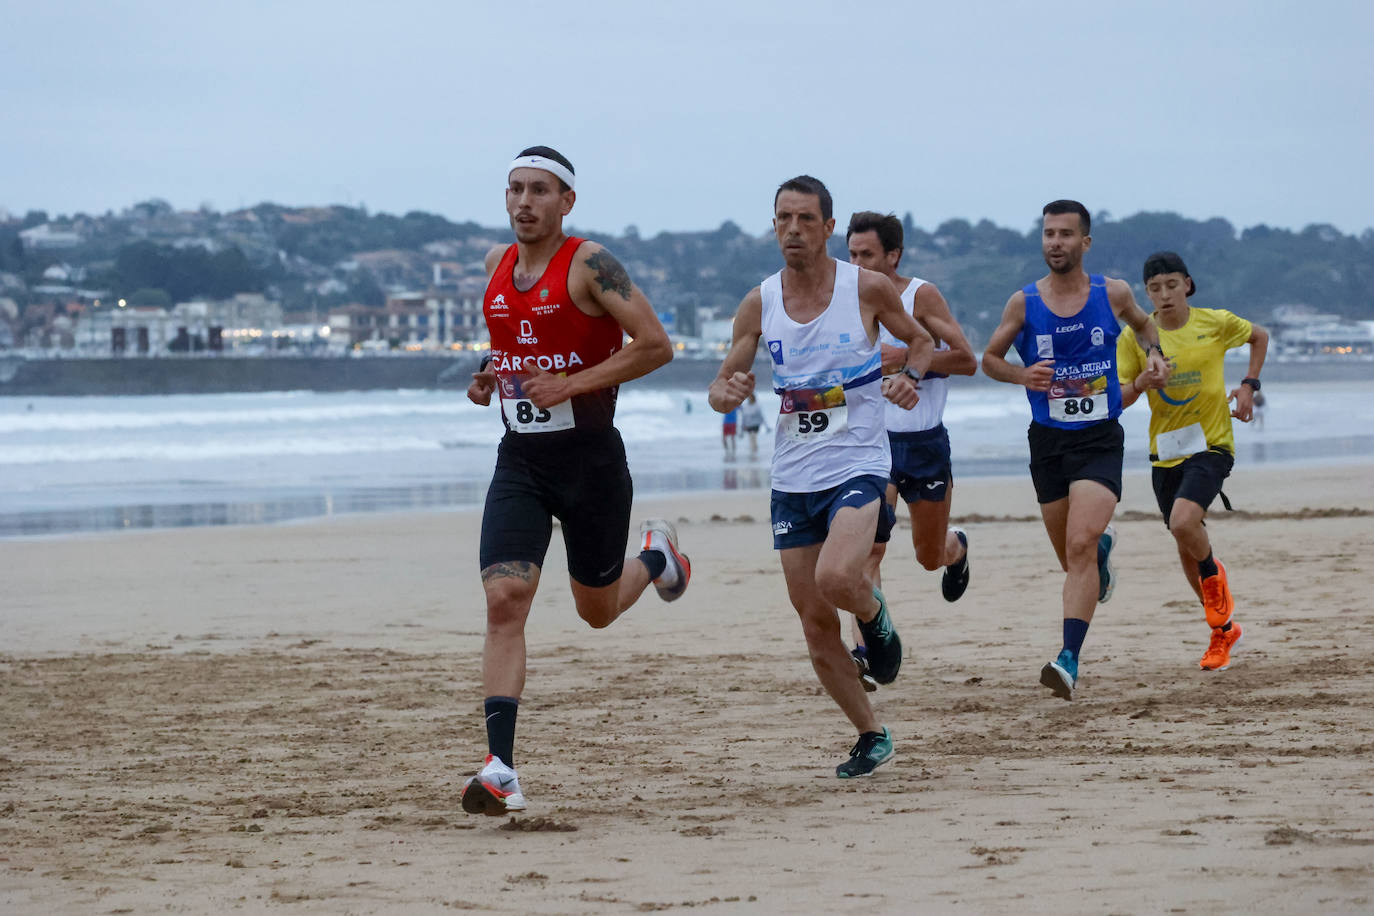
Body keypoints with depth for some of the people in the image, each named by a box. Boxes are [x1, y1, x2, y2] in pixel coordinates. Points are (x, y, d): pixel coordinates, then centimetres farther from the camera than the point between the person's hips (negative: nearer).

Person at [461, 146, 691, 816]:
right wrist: (488, 376, 7)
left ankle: (655, 556, 49)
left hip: (589, 455, -4)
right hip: (520, 459, 4)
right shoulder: (497, 266, 8)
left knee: (598, 609, 13)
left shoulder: (590, 265, -12)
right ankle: (500, 768, -19)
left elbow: (656, 345, -16)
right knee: (504, 600, -14)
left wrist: (572, 383, -21)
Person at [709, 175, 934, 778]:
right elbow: (720, 387, 6)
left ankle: (874, 614, 6)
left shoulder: (868, 289, -5)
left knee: (835, 577, -30)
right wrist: (729, 393, -18)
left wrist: (910, 377, -11)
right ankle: (870, 735, 22)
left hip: (857, 467, -4)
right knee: (816, 627, 4)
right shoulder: (759, 304, 2)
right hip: (792, 478, 4)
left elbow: (920, 340, 11)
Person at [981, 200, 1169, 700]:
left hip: (1100, 437, -2)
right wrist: (1021, 376, -11)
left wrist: (1154, 351, 2)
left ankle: (1069, 659, -24)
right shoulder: (1024, 303, -2)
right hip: (1048, 439, 2)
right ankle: (1104, 544, 52)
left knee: (1080, 546, -20)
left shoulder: (1113, 293, 0)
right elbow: (990, 357, 9)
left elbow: (1143, 323, 22)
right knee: (1072, 555, 13)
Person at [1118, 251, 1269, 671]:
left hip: (1211, 443, -3)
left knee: (1184, 522, -27)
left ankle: (1214, 574, 6)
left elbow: (1259, 336, 14)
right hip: (1165, 450, 3)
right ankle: (1223, 630, 30)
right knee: (1186, 548, 11)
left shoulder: (1215, 322, -6)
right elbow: (1119, 399, -4)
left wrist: (1249, 385, 3)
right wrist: (1139, 384, -25)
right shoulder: (1134, 337, -4)